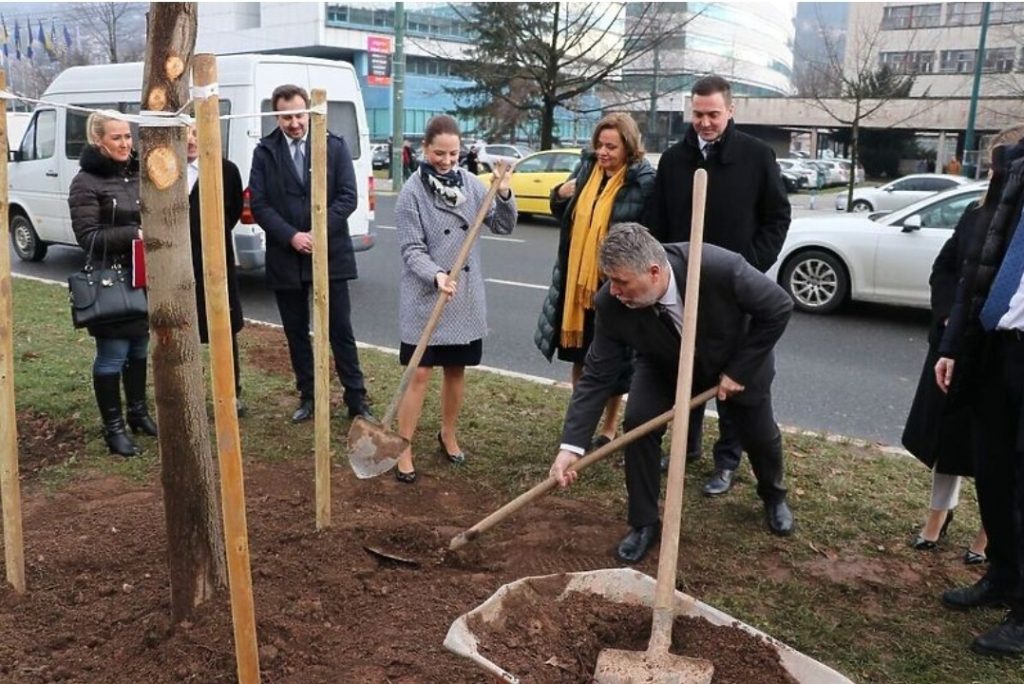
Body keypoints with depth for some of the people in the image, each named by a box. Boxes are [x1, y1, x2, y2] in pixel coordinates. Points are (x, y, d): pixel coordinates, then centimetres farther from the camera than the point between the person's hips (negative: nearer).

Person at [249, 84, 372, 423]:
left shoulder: (334, 146, 1)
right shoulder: (265, 151, 3)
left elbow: (348, 197, -4)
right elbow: (259, 204, -2)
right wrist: (291, 236, -14)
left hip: (330, 254, -2)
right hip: (285, 258, 2)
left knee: (341, 331, 2)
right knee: (296, 332, 11)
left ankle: (357, 400, 11)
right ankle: (307, 396, 25)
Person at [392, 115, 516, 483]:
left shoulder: (471, 183, 2)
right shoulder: (412, 192, -9)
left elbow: (503, 226, 3)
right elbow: (411, 250, -12)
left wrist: (504, 195, -15)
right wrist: (436, 275, -30)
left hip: (466, 297, 4)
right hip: (424, 298, -4)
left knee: (456, 370, 15)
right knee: (419, 374, -3)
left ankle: (448, 435, 35)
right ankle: (404, 450, 8)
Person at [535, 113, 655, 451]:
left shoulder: (644, 181, -14)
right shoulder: (586, 167, 5)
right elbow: (562, 214, 17)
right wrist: (560, 194, -4)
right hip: (576, 279, 6)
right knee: (579, 353, 16)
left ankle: (609, 429, 25)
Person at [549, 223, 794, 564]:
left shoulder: (719, 268, -43)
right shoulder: (611, 304, -33)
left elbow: (779, 307, -27)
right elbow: (597, 375, -26)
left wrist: (740, 370, -24)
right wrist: (571, 445, -33)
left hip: (738, 357, -1)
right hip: (664, 364, 1)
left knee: (759, 434, 10)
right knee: (637, 422, -18)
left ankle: (774, 495, 45)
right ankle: (644, 522, 2)